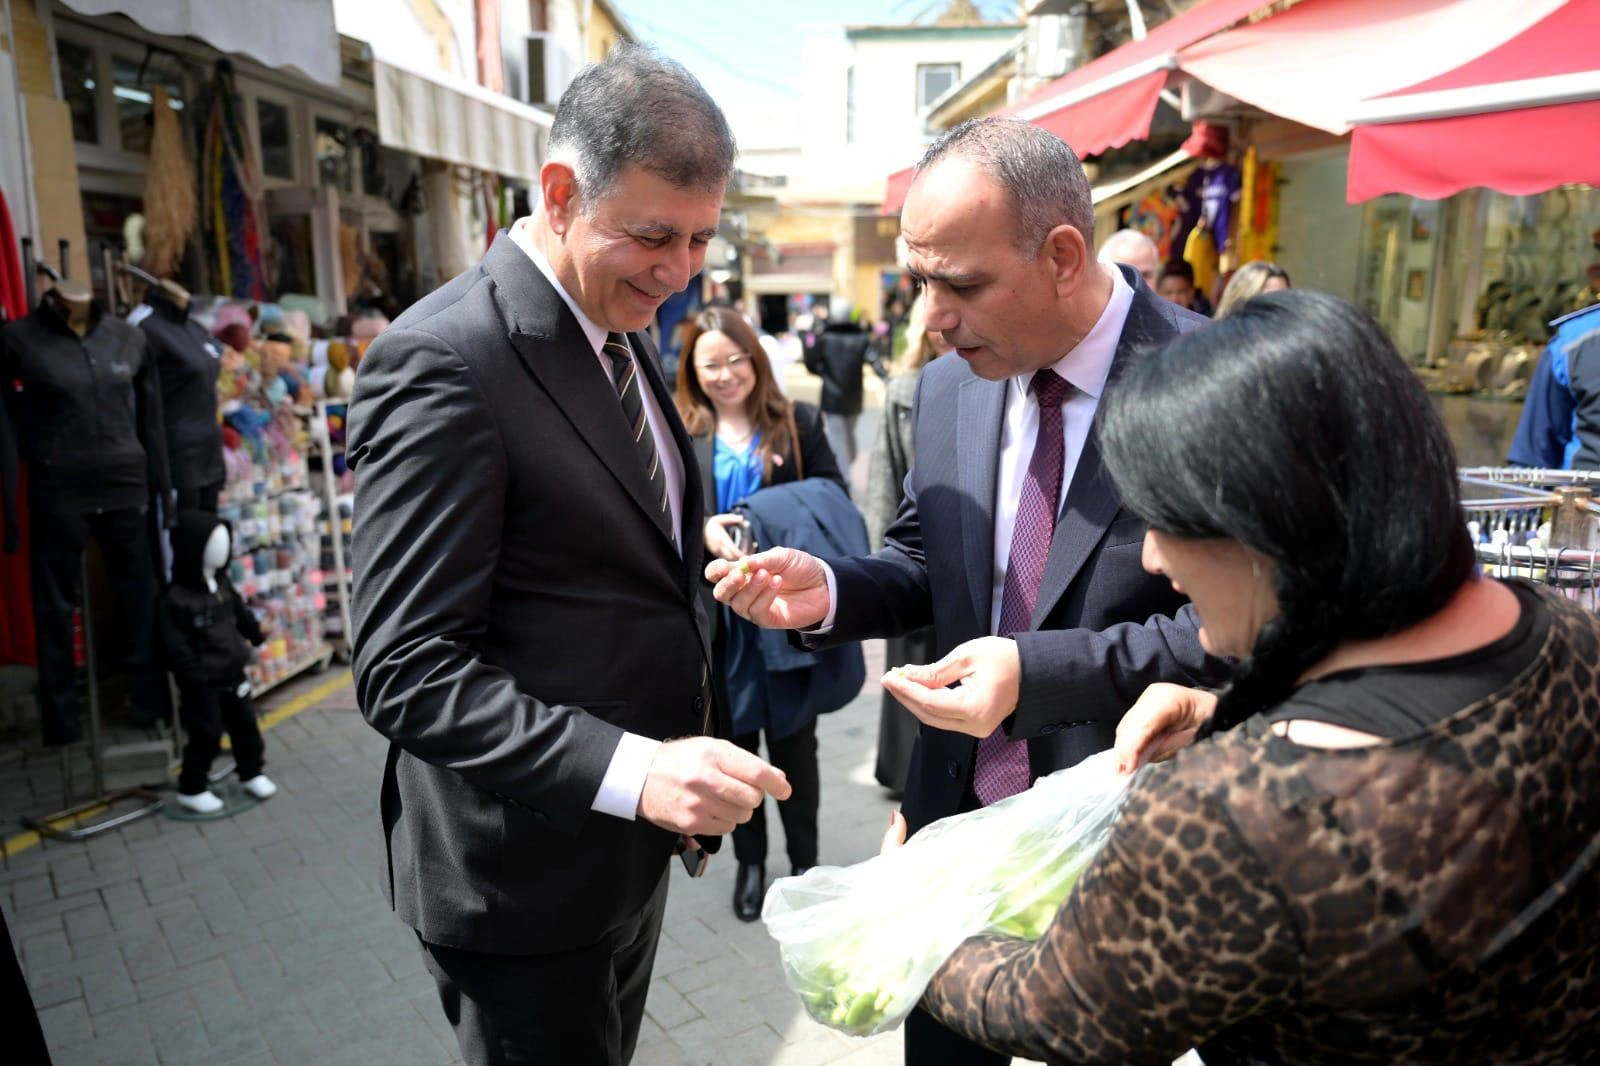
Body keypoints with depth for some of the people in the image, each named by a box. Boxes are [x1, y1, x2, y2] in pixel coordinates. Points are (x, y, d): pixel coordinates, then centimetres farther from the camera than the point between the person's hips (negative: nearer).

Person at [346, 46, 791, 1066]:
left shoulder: (623, 334, 7)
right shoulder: (443, 361, -21)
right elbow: (408, 670, -24)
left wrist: (676, 777, 11)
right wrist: (630, 769, -33)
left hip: (635, 845, 8)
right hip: (525, 870, -8)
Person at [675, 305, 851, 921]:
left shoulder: (799, 423, 1)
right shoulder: (679, 434, 1)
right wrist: (702, 531, -22)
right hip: (718, 615, 1)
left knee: (794, 743, 12)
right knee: (735, 743, 14)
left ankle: (805, 863, 31)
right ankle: (749, 862, 33)